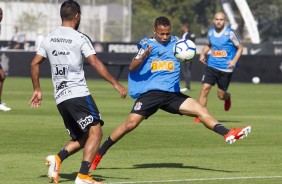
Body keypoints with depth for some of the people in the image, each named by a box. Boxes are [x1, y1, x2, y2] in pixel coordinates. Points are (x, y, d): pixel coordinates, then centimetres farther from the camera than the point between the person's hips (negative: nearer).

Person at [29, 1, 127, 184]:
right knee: (95, 132, -9)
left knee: (81, 138, 17)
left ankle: (57, 159, -7)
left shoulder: (49, 38, 13)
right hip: (79, 94, -7)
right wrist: (116, 83, -12)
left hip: (60, 98, 7)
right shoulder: (80, 38, -6)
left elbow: (35, 64, 16)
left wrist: (37, 89, 26)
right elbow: (95, 63, -13)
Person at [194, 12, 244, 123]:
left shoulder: (229, 34, -8)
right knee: (205, 88, -14)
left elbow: (240, 47, 0)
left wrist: (234, 60, -14)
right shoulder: (210, 33, 5)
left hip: (226, 68, -3)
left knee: (221, 95, 3)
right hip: (211, 66, 3)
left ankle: (228, 98, 42)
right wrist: (203, 53, 5)